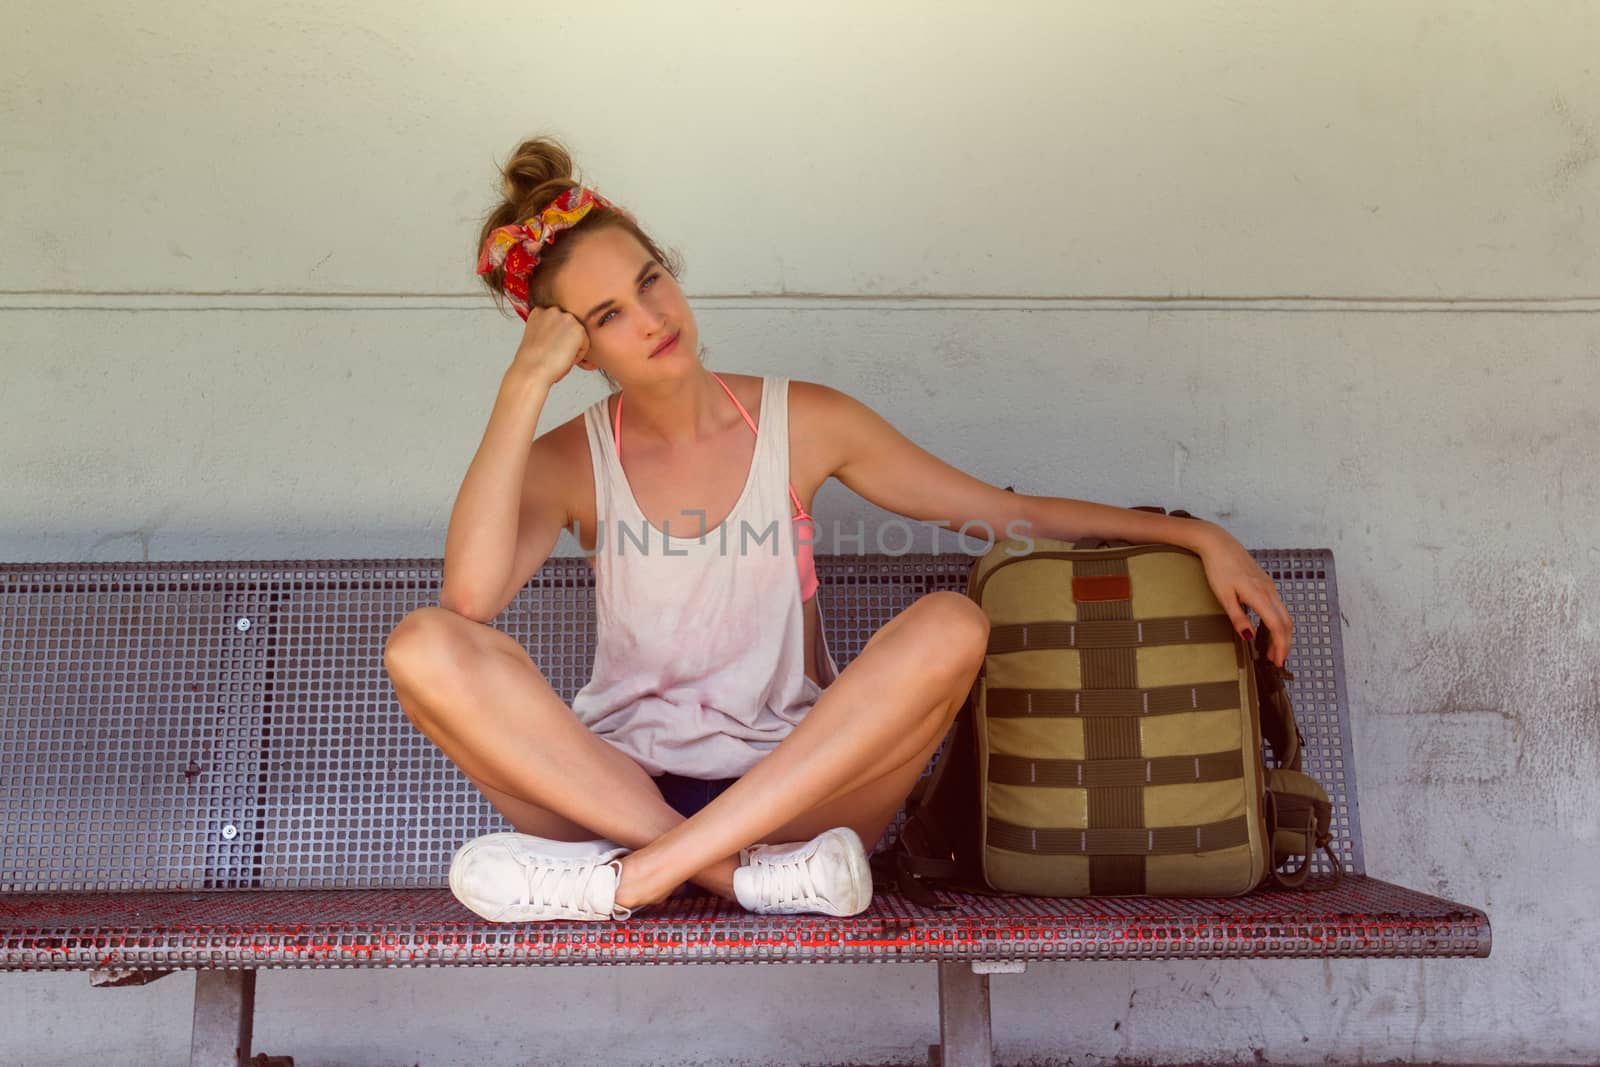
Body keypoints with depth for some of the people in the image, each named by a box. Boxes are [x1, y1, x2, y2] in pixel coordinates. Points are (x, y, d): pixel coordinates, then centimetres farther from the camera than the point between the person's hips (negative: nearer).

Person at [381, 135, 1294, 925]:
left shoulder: (802, 423, 3)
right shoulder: (571, 460, 3)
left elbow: (1012, 512, 7)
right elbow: (471, 593, -18)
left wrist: (1194, 534, -2)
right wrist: (525, 384, -14)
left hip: (796, 788, 0)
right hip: (611, 785, 0)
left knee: (950, 625, -27)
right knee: (428, 646, -24)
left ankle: (636, 874, -29)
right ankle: (747, 877, -28)